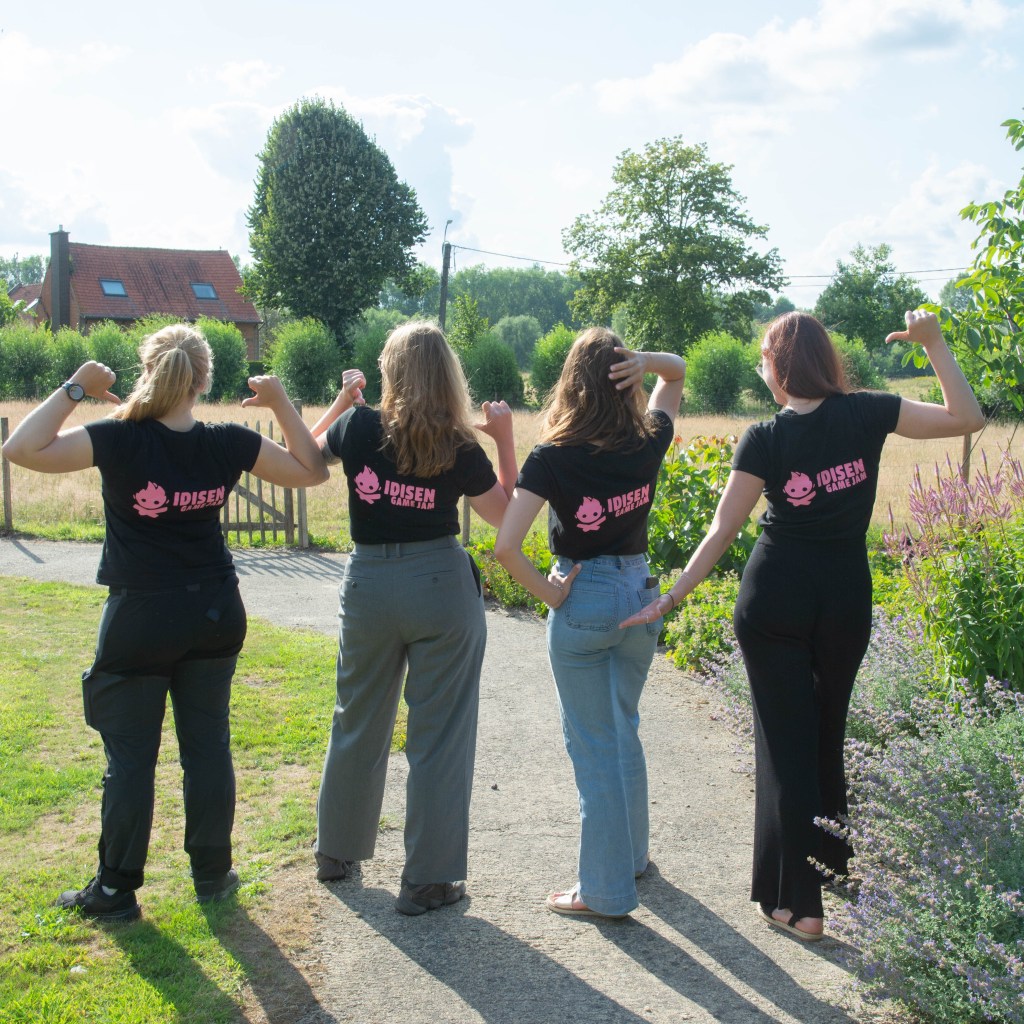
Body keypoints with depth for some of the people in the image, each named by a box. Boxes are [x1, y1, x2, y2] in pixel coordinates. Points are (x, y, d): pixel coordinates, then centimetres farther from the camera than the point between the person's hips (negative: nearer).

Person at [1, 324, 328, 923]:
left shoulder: (121, 440, -16)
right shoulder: (228, 444, -6)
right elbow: (311, 470, 4)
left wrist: (75, 389, -12)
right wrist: (281, 404, 2)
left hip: (140, 618, -3)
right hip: (214, 614, 3)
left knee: (130, 754, 6)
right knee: (208, 744, 13)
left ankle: (117, 891, 14)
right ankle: (213, 873, 22)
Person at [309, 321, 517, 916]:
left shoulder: (358, 427, -5)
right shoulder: (459, 447, -8)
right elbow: (506, 516, 4)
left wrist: (342, 400, 20)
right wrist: (505, 439, 4)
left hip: (369, 584, 3)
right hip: (442, 586, -3)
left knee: (358, 724, 19)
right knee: (439, 735, 5)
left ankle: (338, 851, 35)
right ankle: (428, 880, 11)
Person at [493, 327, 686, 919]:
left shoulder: (553, 458, -16)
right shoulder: (649, 445, -5)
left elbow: (507, 546, -25)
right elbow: (679, 372, 14)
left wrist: (547, 593, -10)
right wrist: (644, 360, -8)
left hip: (582, 601, -5)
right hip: (640, 593, 5)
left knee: (593, 745, 6)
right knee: (624, 728, 24)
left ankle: (608, 890, 15)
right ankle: (632, 853, 39)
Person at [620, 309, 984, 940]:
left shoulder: (765, 439, -9)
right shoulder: (866, 414, -5)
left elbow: (723, 531, -11)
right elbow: (968, 418, 0)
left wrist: (671, 598, -6)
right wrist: (934, 344, 3)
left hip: (774, 599, -3)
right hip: (846, 598, 3)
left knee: (786, 742, 3)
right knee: (828, 735, 20)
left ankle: (798, 902, 6)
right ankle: (832, 862, 35)